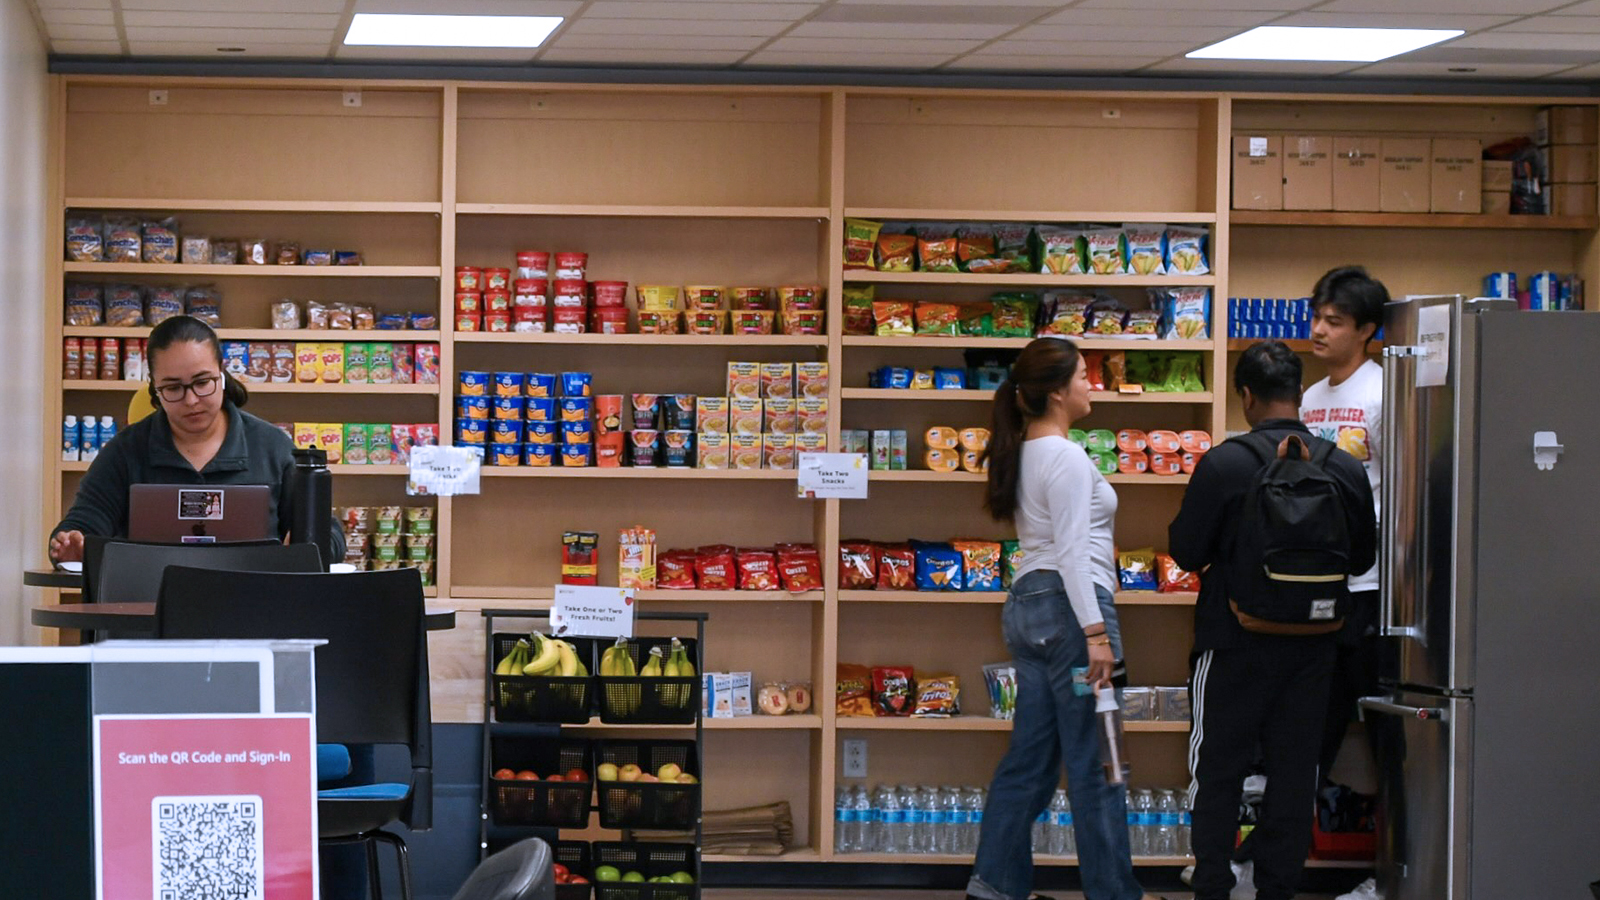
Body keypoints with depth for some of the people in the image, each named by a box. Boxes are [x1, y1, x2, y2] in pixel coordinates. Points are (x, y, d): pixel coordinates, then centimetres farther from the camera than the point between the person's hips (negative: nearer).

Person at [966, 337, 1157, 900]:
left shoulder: (1022, 453, 14)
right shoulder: (1068, 458, -14)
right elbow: (1071, 553, -20)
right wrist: (1096, 633, -22)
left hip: (1027, 603, 10)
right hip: (1068, 604, -10)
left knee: (1031, 755, 12)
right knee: (1095, 763, -3)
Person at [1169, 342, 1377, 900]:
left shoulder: (1223, 464, -15)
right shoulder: (1345, 469, -5)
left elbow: (1186, 550, -9)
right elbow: (1363, 557, 6)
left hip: (1235, 642, -3)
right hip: (1312, 644, 3)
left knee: (1218, 769, 8)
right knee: (1294, 770, 11)